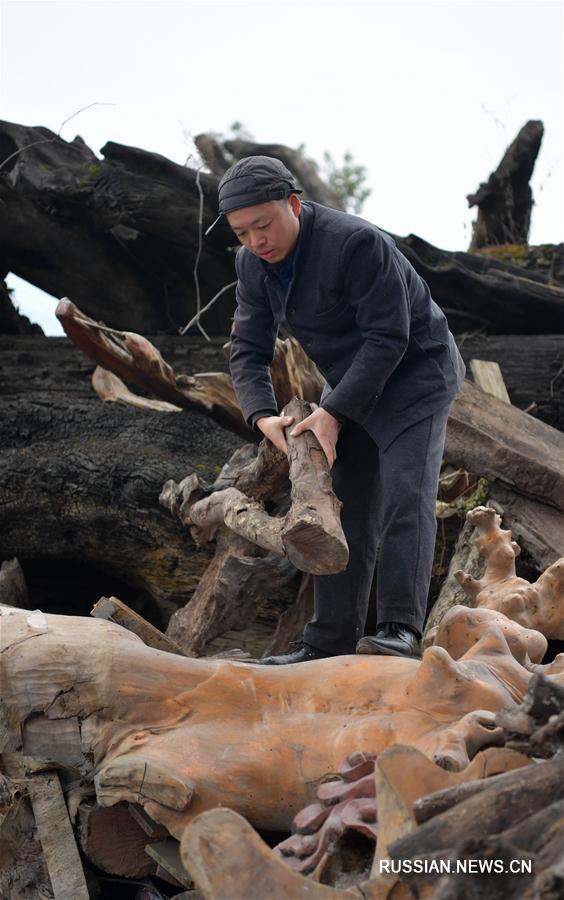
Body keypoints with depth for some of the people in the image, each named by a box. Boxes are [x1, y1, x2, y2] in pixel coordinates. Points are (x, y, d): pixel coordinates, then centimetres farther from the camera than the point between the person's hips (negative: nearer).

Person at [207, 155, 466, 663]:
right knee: (345, 508, 3)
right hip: (350, 387, 7)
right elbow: (249, 351, -3)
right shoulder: (253, 265, -6)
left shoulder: (357, 243, -29)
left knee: (405, 497, -19)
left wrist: (332, 413, -29)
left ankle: (401, 630, -22)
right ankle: (330, 641, 3)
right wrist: (263, 417, -22)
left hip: (413, 375, -7)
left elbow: (388, 338, -28)